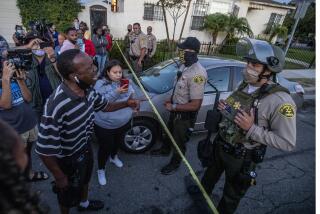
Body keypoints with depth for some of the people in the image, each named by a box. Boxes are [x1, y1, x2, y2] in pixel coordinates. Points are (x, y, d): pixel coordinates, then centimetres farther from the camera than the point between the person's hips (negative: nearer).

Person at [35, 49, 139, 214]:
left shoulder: (88, 89, -17)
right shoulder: (56, 106, -40)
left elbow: (104, 105, 6)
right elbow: (45, 150, -29)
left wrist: (126, 103, 1)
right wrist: (59, 177, -17)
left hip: (86, 147, 7)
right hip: (69, 159, -7)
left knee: (85, 179, 34)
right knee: (68, 195, 25)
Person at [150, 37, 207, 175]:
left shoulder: (197, 74, -32)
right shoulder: (184, 65, -4)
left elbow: (195, 105, -31)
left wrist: (173, 107, -23)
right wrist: (171, 100, 4)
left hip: (185, 115, -8)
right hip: (176, 110, 8)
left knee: (179, 141, 15)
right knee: (170, 132, 30)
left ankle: (174, 164, 41)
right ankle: (165, 150, 58)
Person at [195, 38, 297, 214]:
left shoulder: (279, 100, -26)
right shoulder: (245, 85, -4)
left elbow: (287, 143, -23)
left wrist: (251, 129, -31)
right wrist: (225, 108, -9)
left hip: (242, 157, -6)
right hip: (221, 144, 7)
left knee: (232, 193, 20)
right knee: (212, 172, 32)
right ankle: (203, 191, 60)